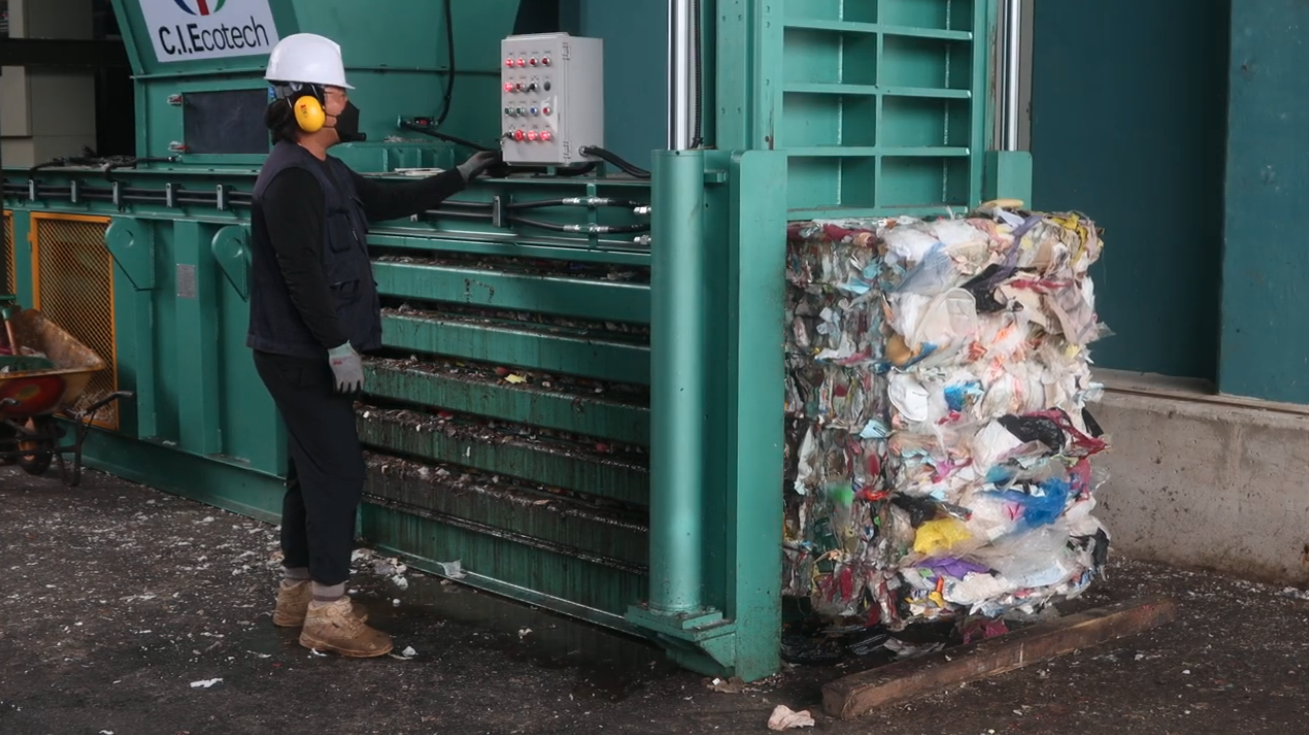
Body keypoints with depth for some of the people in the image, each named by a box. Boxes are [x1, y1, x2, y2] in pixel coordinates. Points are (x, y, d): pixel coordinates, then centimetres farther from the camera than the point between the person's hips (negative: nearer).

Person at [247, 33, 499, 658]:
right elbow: (301, 273, -24)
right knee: (338, 473, -8)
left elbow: (389, 200, 25)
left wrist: (461, 177, 25)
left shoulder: (322, 172, 16)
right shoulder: (292, 178, -18)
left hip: (308, 354, 11)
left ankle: (296, 594, 25)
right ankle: (328, 614, -3)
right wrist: (338, 346, -24)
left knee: (312, 469, 15)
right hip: (303, 356, -11)